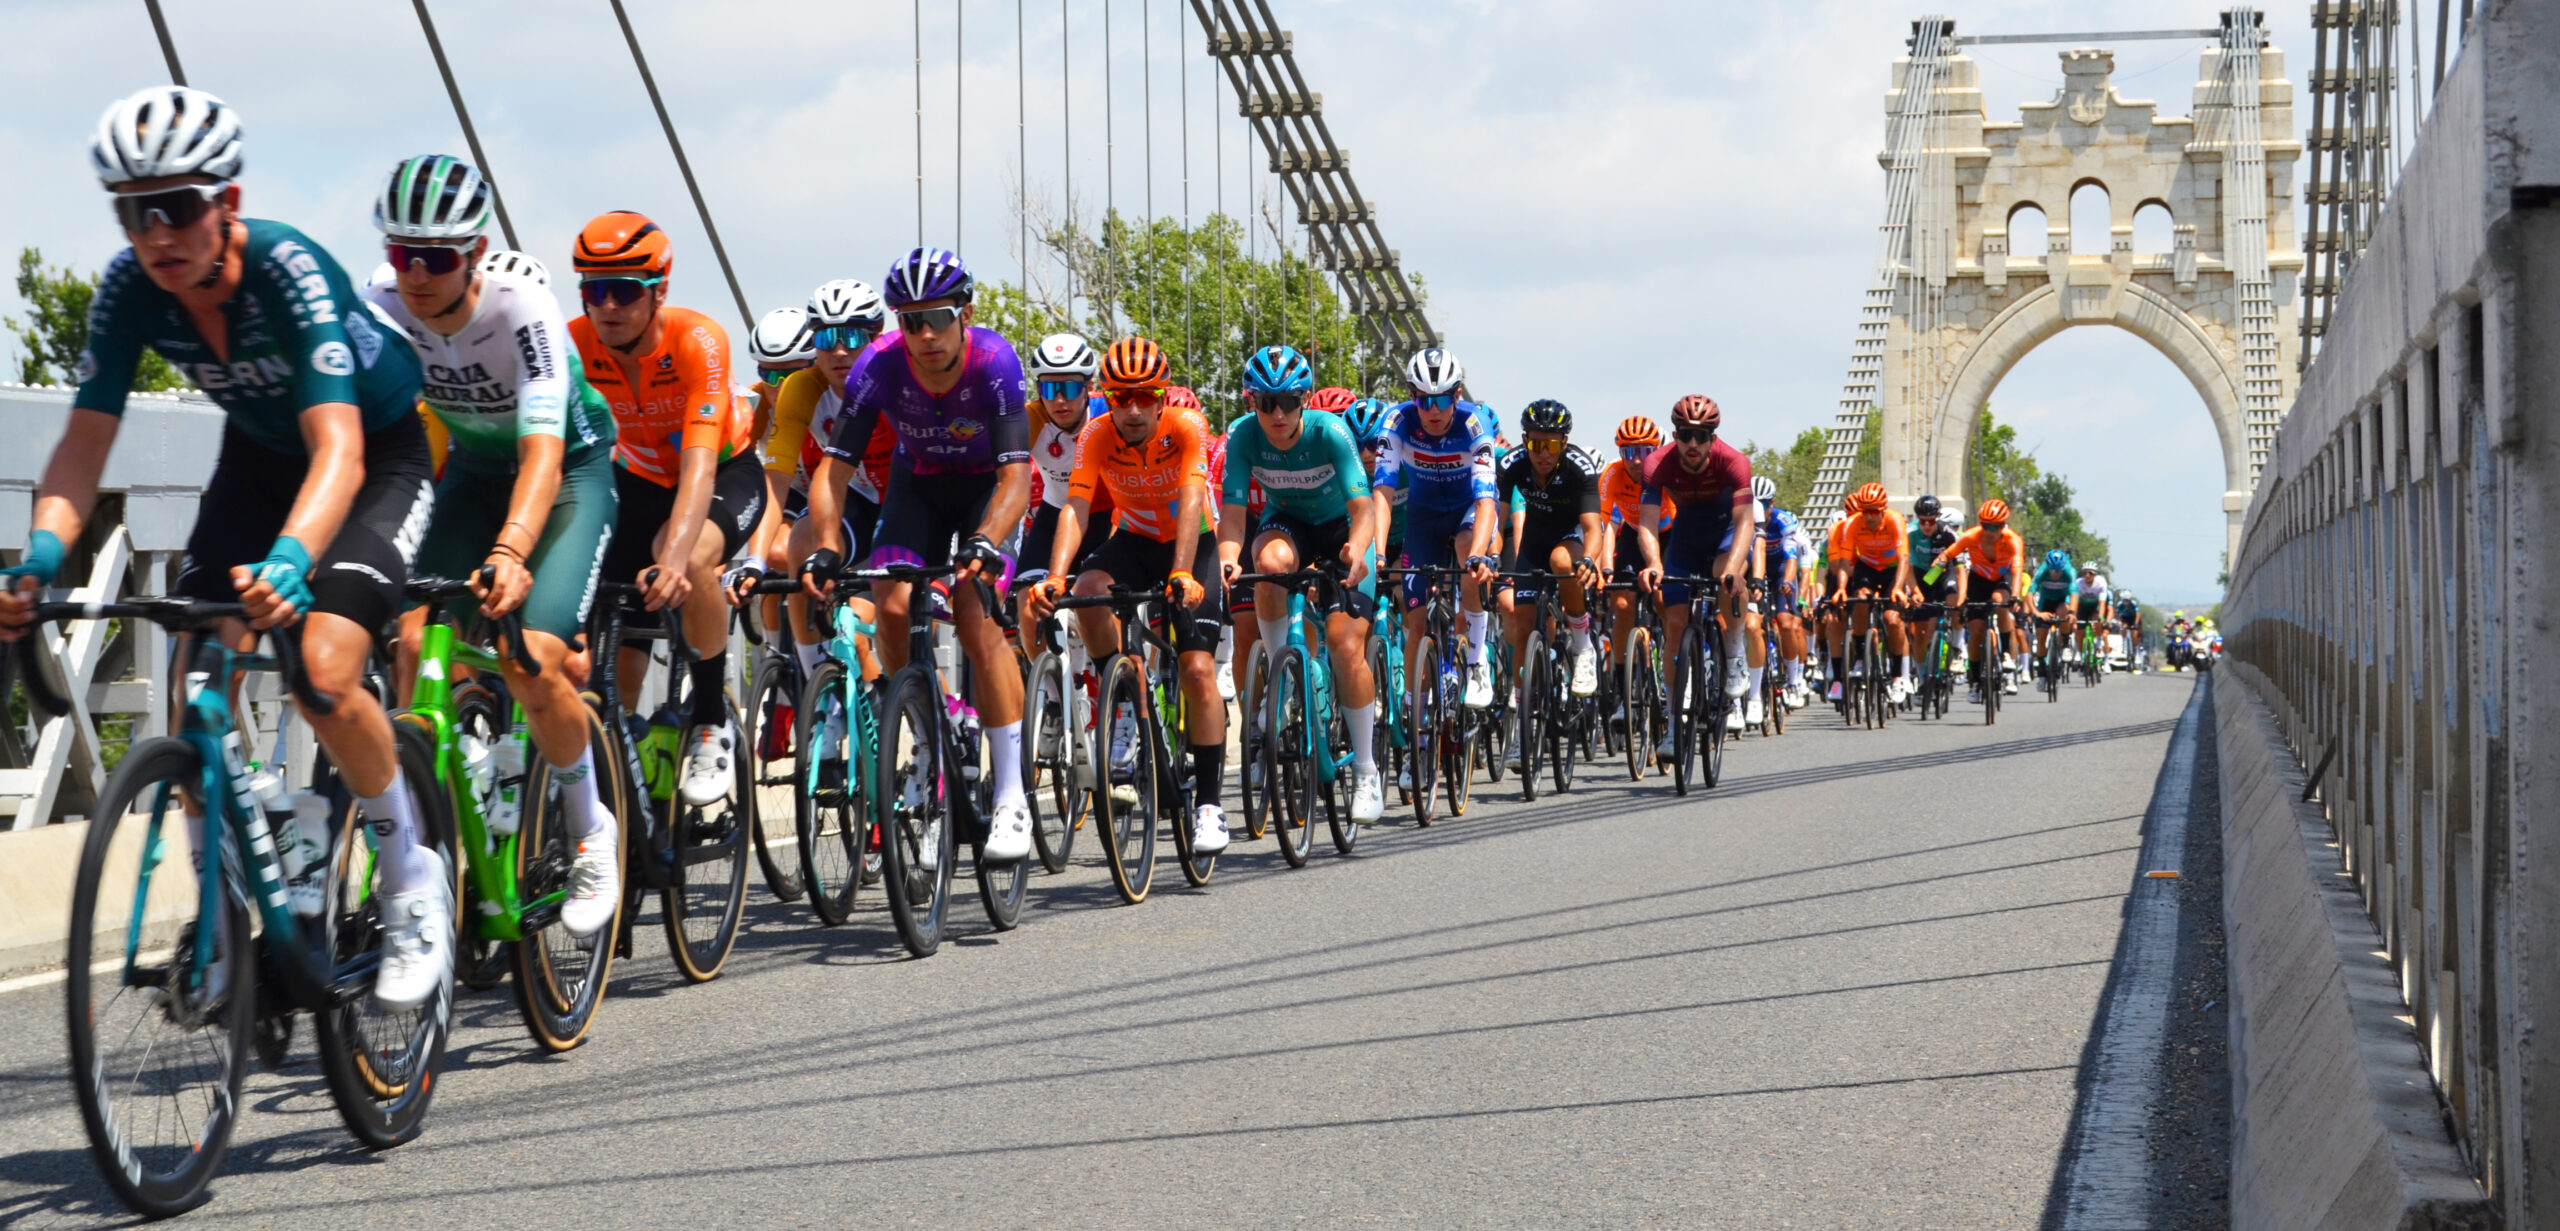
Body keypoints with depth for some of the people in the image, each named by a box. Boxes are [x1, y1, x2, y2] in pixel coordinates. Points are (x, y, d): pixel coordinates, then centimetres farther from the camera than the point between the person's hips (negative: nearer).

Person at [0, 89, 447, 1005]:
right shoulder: (130, 288, -20)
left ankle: (414, 884, -3)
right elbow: (85, 439, -19)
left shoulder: (289, 270, -35)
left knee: (323, 671, -25)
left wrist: (290, 559, -62)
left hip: (381, 451, -5)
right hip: (259, 452, 5)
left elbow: (338, 447, -45)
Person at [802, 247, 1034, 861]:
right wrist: (827, 548, -37)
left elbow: (1015, 476, -34)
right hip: (917, 484, 3)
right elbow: (834, 468, -23)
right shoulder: (881, 369, -25)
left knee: (976, 615, -22)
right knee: (893, 605, -19)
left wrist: (983, 544, -50)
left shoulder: (995, 362, -31)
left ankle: (1011, 794, -20)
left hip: (987, 487, -3)